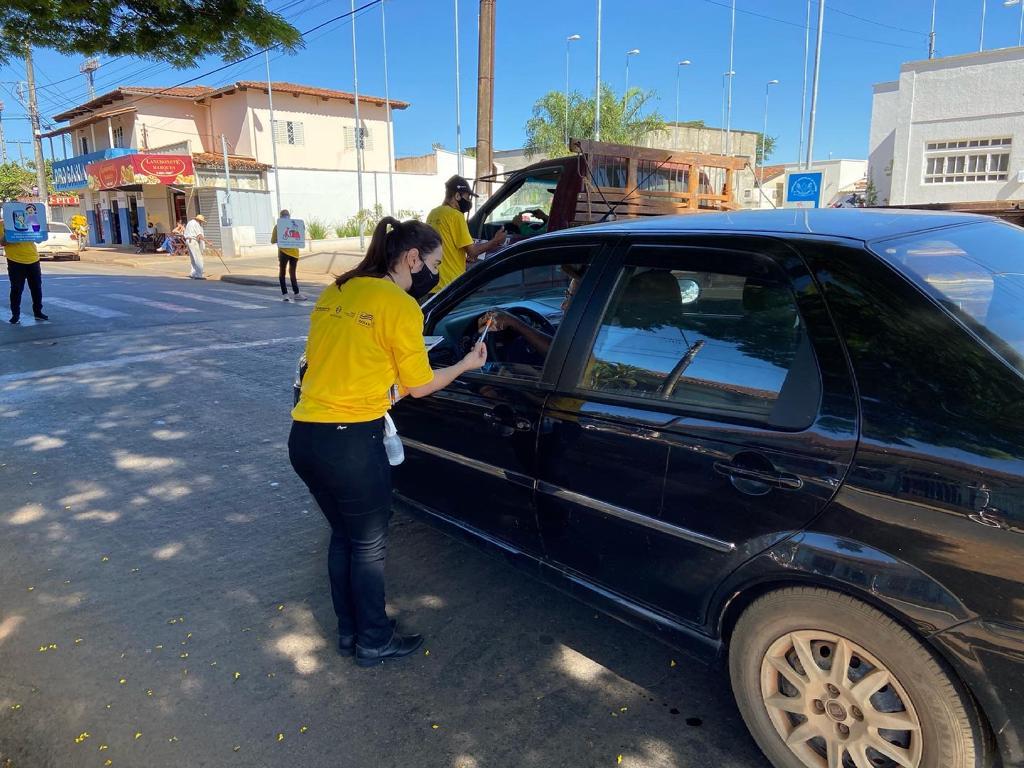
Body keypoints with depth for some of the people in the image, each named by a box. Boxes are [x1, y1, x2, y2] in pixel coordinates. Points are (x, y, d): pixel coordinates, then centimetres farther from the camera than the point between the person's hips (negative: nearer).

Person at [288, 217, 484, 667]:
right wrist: (467, 364, 13)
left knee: (342, 534, 24)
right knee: (369, 545, 13)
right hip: (351, 443, -7)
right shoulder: (400, 306, -10)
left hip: (304, 436, 7)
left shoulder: (335, 291, 11)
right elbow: (419, 386, -2)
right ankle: (374, 643, 31)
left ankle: (349, 633, 39)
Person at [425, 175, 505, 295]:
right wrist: (495, 241, 2)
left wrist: (465, 257, 19)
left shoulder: (432, 214, 12)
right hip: (451, 284, -8)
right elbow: (471, 250, -10)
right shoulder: (455, 215, -12)